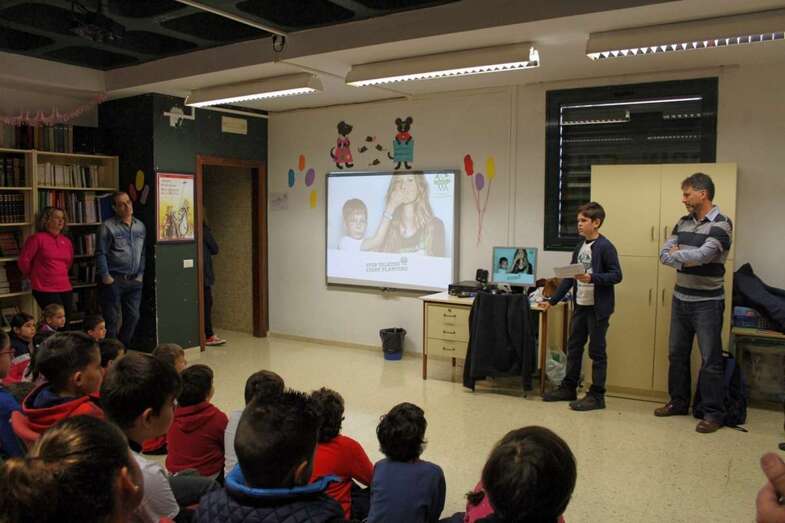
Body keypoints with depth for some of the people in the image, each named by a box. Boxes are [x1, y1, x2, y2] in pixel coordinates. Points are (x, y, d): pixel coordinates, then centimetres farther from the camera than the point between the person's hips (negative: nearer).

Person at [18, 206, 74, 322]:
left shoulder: (66, 241, 11)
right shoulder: (37, 238, -7)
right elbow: (23, 261, -5)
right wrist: (35, 276, 6)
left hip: (65, 288, 6)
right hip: (45, 289, -6)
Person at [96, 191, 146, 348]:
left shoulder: (140, 226, 11)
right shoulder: (108, 226, -6)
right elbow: (101, 253, -8)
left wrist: (140, 274, 9)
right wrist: (105, 277, -12)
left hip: (134, 281, 5)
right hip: (114, 280, -5)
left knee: (133, 317, 9)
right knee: (112, 319, 1)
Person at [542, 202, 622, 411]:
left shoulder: (605, 247, -11)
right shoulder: (579, 247, 11)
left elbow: (616, 275, -14)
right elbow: (568, 277, 14)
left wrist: (591, 278, -27)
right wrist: (553, 300, 12)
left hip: (598, 308, -7)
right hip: (580, 306, 7)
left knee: (597, 352, 1)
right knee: (573, 348, 14)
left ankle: (597, 396, 11)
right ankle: (568, 388, 25)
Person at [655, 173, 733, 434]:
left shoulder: (721, 224, -13)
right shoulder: (683, 223, 8)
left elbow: (701, 255, -25)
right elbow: (664, 254, 0)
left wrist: (675, 254, -8)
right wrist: (688, 260, -17)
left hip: (707, 302, -7)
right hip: (681, 298, 7)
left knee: (710, 360, 0)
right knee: (676, 353, 14)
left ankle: (714, 413, 11)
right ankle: (679, 402, 29)